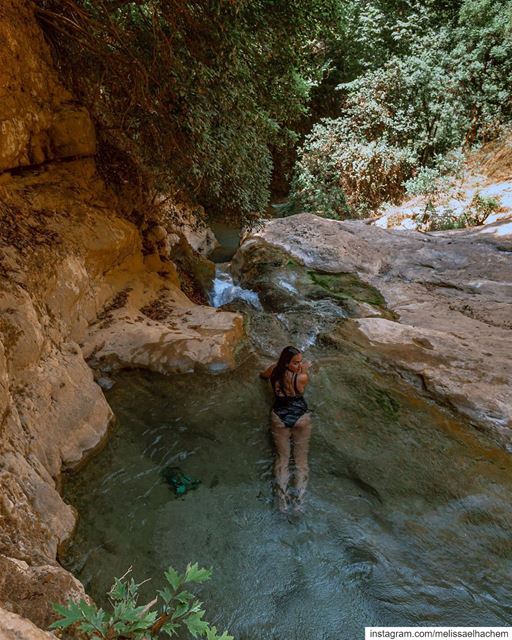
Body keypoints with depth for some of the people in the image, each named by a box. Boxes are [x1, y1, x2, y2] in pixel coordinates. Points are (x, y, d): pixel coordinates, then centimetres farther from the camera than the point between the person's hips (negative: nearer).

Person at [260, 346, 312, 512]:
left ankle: (282, 498, 4)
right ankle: (299, 498, 6)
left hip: (279, 418, 3)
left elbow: (262, 375, 11)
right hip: (301, 418, -2)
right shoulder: (302, 378, -25)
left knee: (282, 457, 12)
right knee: (301, 458, 11)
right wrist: (304, 370, 17)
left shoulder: (274, 370, -14)